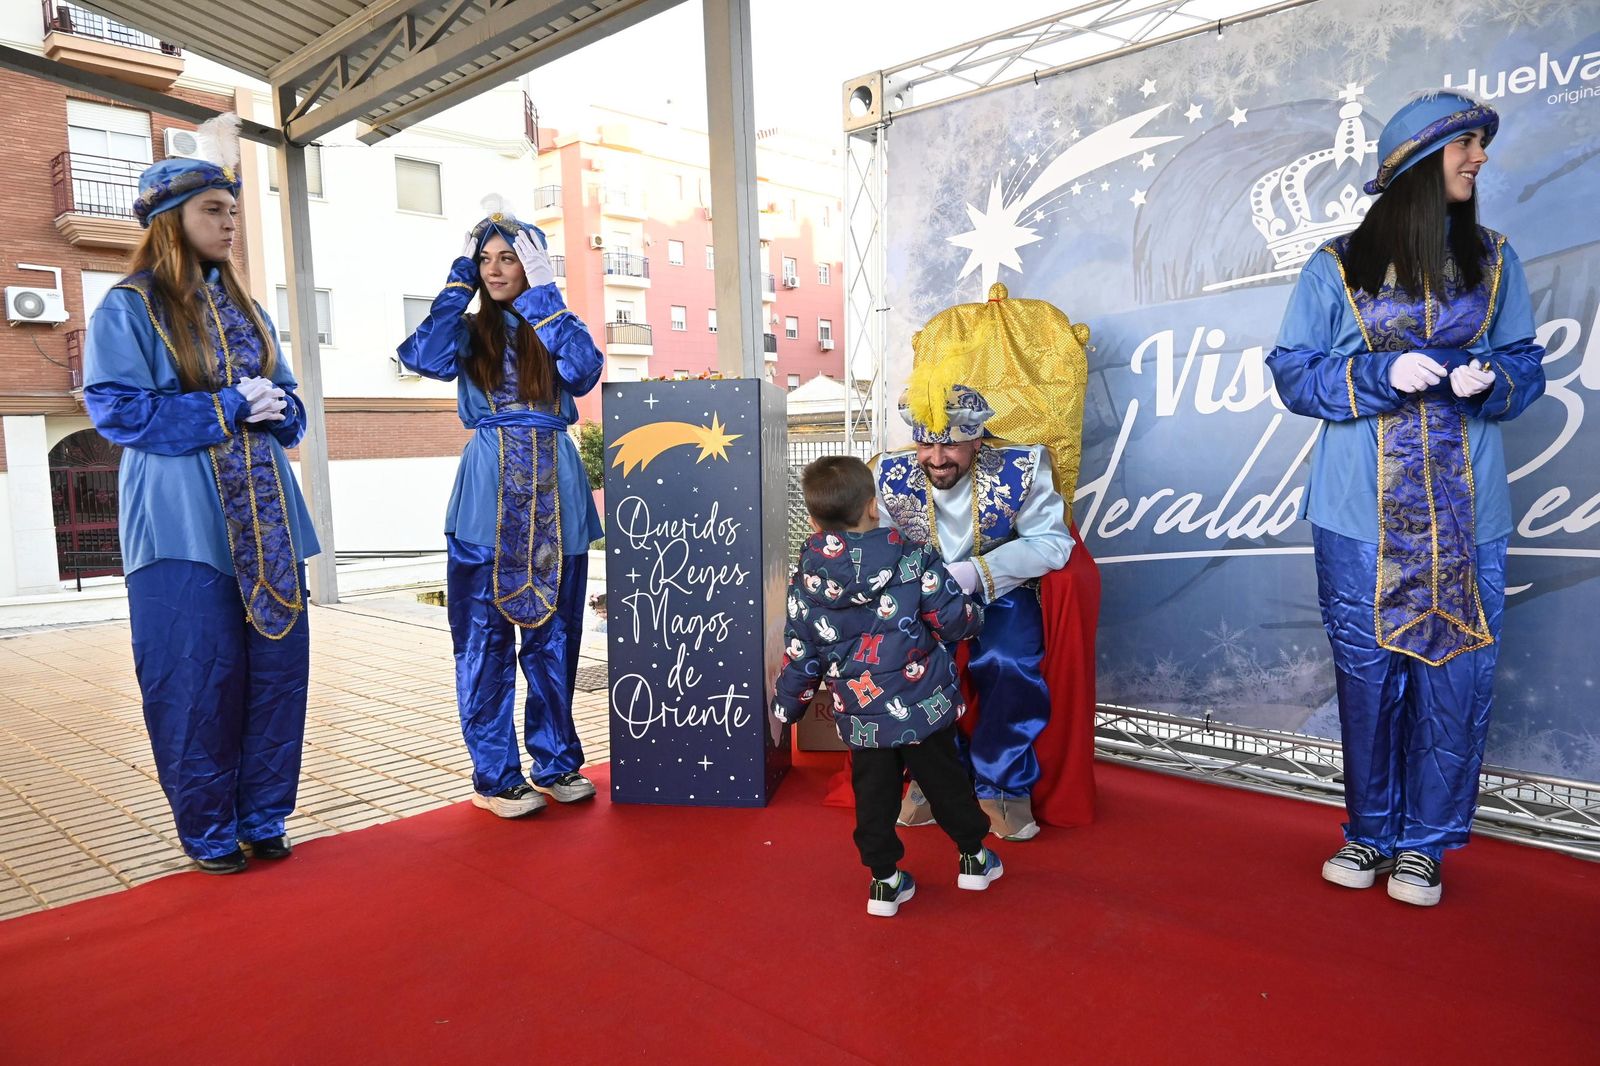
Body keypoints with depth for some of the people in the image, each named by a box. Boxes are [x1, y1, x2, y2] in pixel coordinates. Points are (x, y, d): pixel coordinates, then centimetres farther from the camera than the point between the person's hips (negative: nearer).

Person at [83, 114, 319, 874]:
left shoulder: (243, 308, 18)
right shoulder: (129, 308, 1)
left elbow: (287, 403, 20)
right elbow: (117, 410, -8)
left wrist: (275, 408, -3)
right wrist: (227, 408, -12)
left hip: (262, 516, 5)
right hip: (182, 519, -5)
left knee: (277, 663, 3)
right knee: (197, 675, -4)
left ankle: (262, 816, 18)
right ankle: (209, 832, 13)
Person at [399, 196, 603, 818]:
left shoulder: (553, 329, 11)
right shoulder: (469, 332, 10)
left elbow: (584, 370, -11)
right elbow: (423, 357, -12)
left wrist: (544, 291, -7)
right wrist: (461, 277, -3)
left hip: (555, 496, 1)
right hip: (487, 500, -1)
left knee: (554, 634, 8)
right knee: (485, 638, 1)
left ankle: (556, 762, 20)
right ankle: (494, 775, 12)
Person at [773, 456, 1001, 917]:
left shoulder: (806, 582, -7)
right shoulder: (913, 559, -13)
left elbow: (800, 657, 0)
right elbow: (955, 619, -10)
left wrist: (785, 706, 15)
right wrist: (974, 615, 14)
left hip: (860, 718, 1)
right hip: (924, 705, -1)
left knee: (873, 795, 17)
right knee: (945, 781, 19)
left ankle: (885, 879, 27)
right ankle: (973, 855, 37)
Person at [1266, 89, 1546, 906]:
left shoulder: (1492, 263, 11)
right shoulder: (1337, 267, 2)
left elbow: (1526, 366, 13)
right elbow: (1294, 373, -1)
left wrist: (1489, 378, -9)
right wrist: (1382, 374, -15)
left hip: (1464, 514, 2)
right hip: (1362, 513, -2)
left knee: (1456, 671, 1)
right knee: (1365, 671, 3)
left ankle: (1424, 843, 18)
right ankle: (1370, 831, 22)